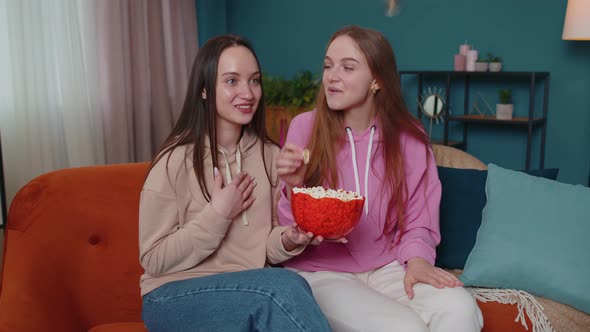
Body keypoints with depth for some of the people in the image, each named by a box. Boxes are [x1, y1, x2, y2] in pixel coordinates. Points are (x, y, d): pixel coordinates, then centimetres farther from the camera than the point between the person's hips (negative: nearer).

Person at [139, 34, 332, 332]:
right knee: (285, 286, -29)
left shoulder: (269, 155, 5)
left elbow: (267, 248, 9)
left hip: (252, 288, 4)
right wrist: (218, 214, -17)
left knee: (281, 297, -30)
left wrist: (290, 238, -13)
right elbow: (154, 261, -10)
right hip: (176, 295, -4)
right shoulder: (175, 162, -12)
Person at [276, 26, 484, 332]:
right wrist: (293, 187, -25)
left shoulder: (409, 137, -2)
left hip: (386, 267, 3)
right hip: (321, 272, -2)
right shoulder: (304, 127, -7)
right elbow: (292, 230, -5)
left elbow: (418, 219, 7)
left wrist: (416, 258, -13)